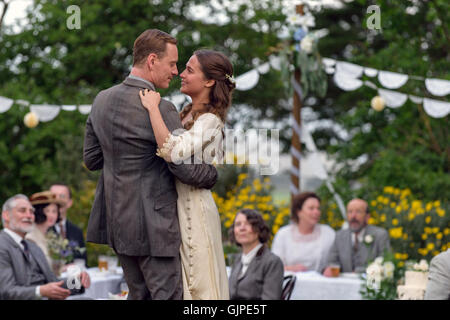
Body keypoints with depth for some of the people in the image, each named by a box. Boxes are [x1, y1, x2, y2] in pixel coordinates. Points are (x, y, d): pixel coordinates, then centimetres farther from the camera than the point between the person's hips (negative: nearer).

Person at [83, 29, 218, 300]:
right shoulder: (160, 110, -19)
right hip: (151, 224, -8)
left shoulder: (102, 100, 4)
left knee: (139, 294, 18)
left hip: (116, 218, 8)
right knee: (169, 295, 0)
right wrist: (213, 174, 3)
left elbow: (91, 158, 11)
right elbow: (187, 170, -17)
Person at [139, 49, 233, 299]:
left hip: (194, 210, -9)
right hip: (177, 206, 9)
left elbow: (173, 151, -34)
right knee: (179, 284, 16)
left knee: (198, 284, 2)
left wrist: (153, 108, -26)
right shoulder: (188, 113, 8)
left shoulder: (210, 121, -18)